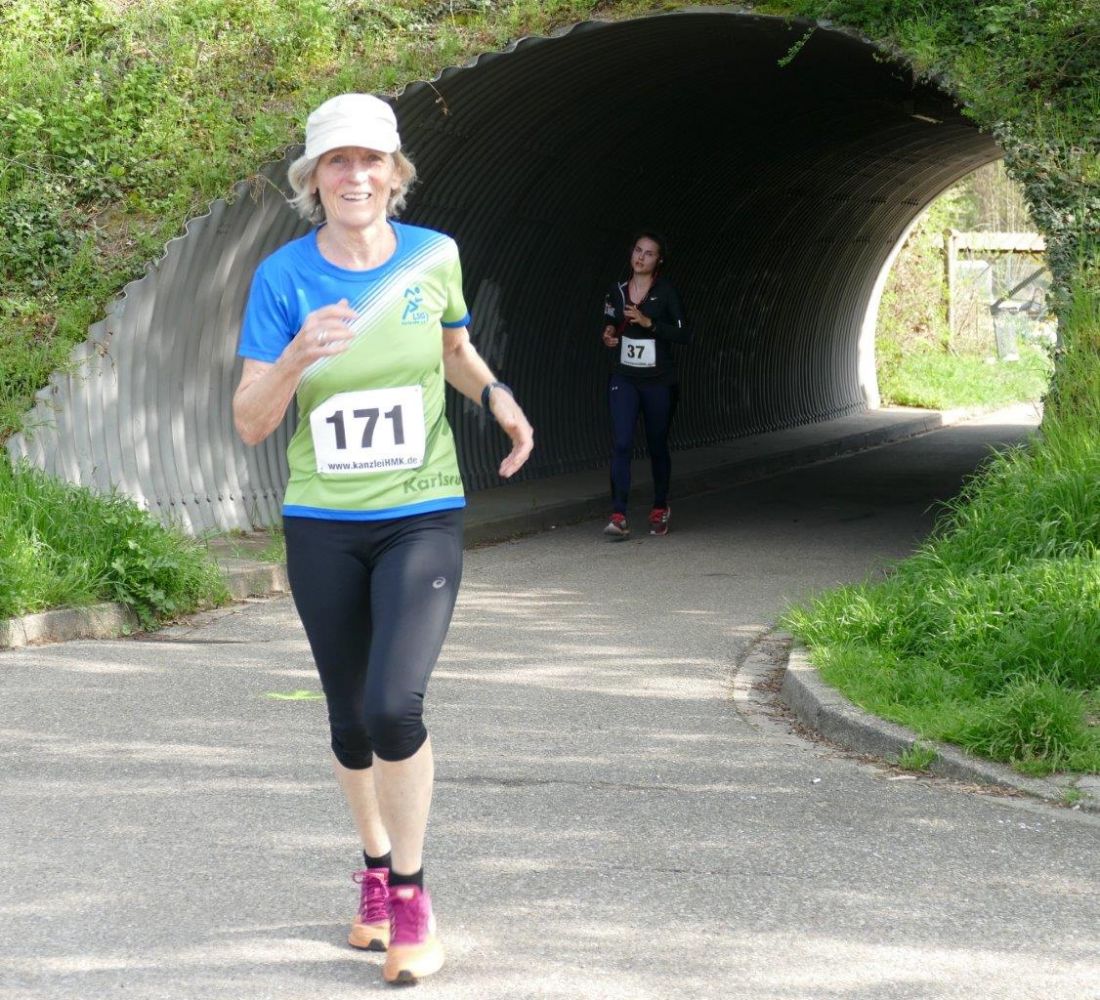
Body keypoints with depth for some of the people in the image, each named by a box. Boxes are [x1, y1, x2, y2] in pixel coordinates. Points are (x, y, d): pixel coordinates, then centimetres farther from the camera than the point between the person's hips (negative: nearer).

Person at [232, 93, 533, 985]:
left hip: (422, 517, -1)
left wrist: (495, 395, -3)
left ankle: (411, 894, -1)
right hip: (323, 528, 1)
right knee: (350, 717, 11)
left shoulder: (432, 256, -3)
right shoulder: (284, 276, -6)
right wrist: (297, 357, -26)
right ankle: (376, 867, 36)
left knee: (394, 705, -18)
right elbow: (249, 424, -7)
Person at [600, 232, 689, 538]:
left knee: (657, 446, 10)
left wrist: (648, 322, -21)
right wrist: (608, 336, 1)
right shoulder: (616, 292, 6)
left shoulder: (665, 292, -6)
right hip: (624, 378, 2)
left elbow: (684, 335, -12)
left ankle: (660, 509, 30)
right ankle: (618, 516, -19)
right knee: (621, 443, -13)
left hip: (658, 381, -2)